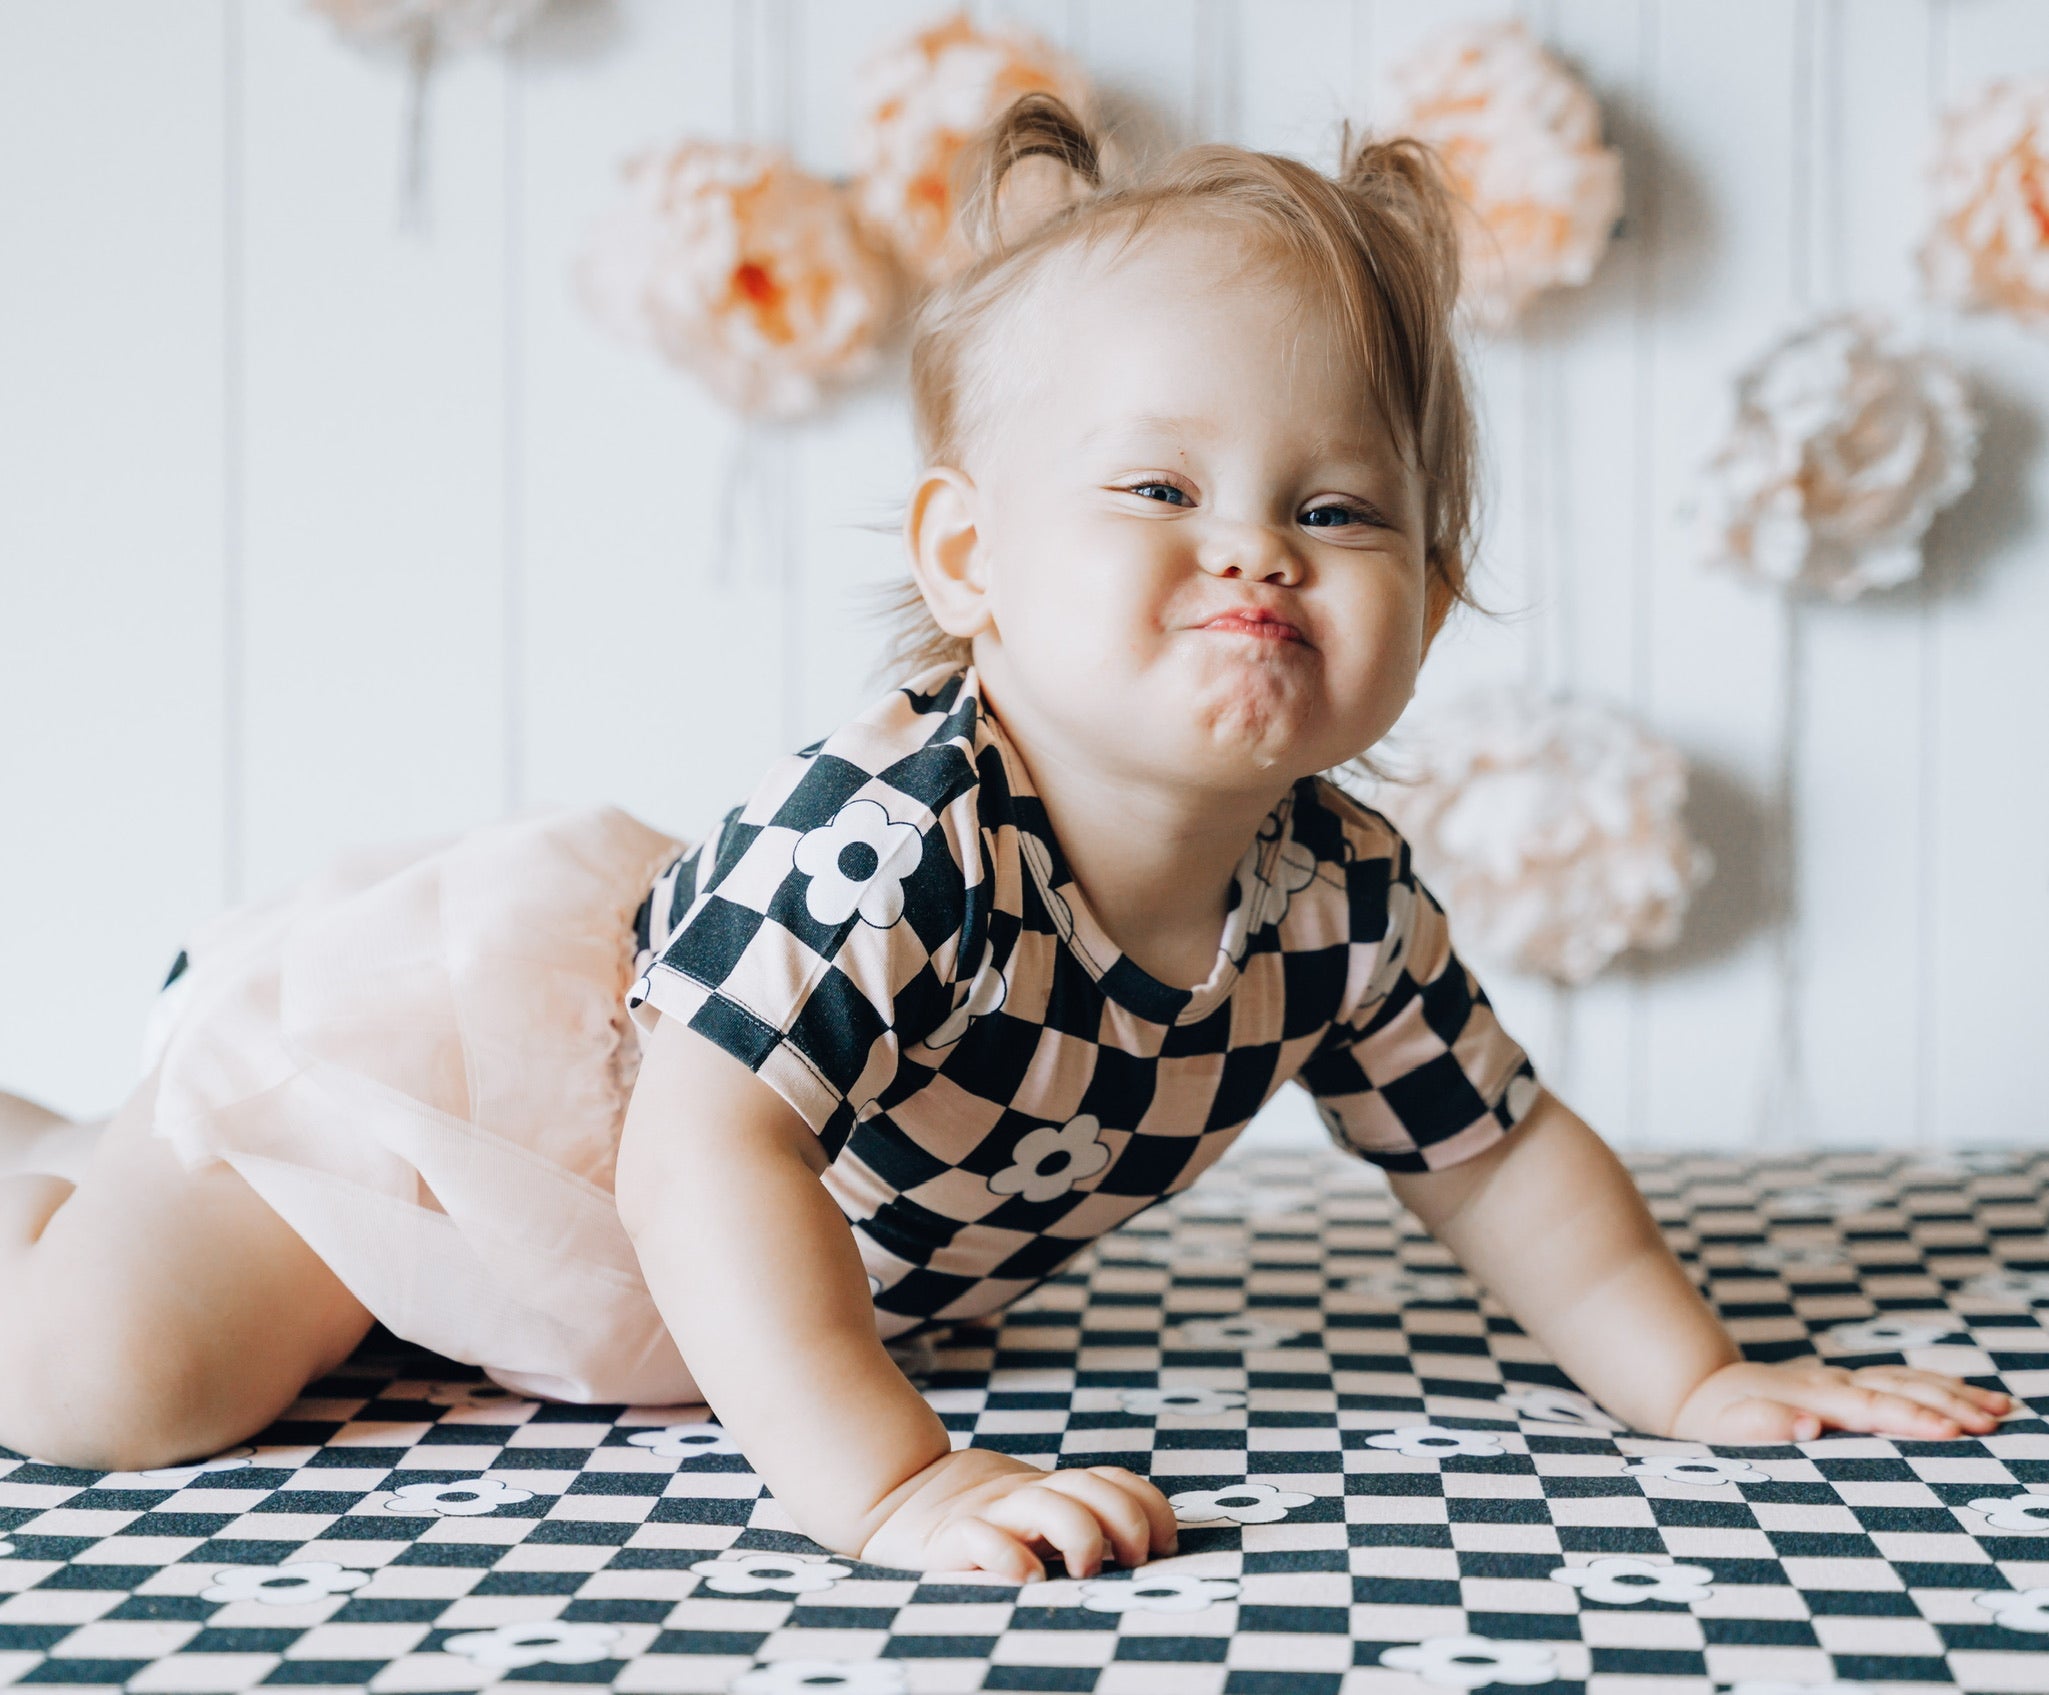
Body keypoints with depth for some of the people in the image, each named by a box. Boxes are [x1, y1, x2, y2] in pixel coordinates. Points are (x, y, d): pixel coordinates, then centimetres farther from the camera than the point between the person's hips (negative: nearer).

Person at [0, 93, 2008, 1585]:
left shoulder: (1335, 896, -17)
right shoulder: (885, 841, -41)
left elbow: (1498, 1149, -3)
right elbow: (711, 1154, -47)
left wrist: (1698, 1382, -7)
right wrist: (889, 1481, -52)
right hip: (427, 1019, -7)